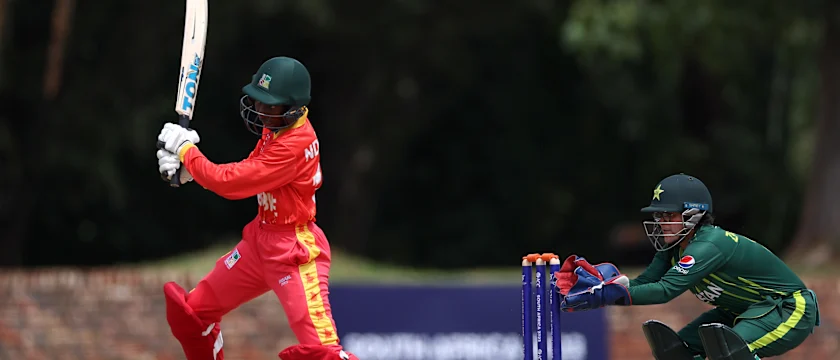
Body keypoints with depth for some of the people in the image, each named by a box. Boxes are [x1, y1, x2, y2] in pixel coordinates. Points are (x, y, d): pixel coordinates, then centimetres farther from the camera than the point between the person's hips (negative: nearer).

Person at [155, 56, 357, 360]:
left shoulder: (295, 144, -26)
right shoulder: (275, 127, 2)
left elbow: (231, 183, -23)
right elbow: (245, 174, 9)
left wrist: (186, 151, -11)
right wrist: (188, 167, -5)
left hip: (295, 249, -10)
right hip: (261, 238, 10)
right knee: (191, 312, 17)